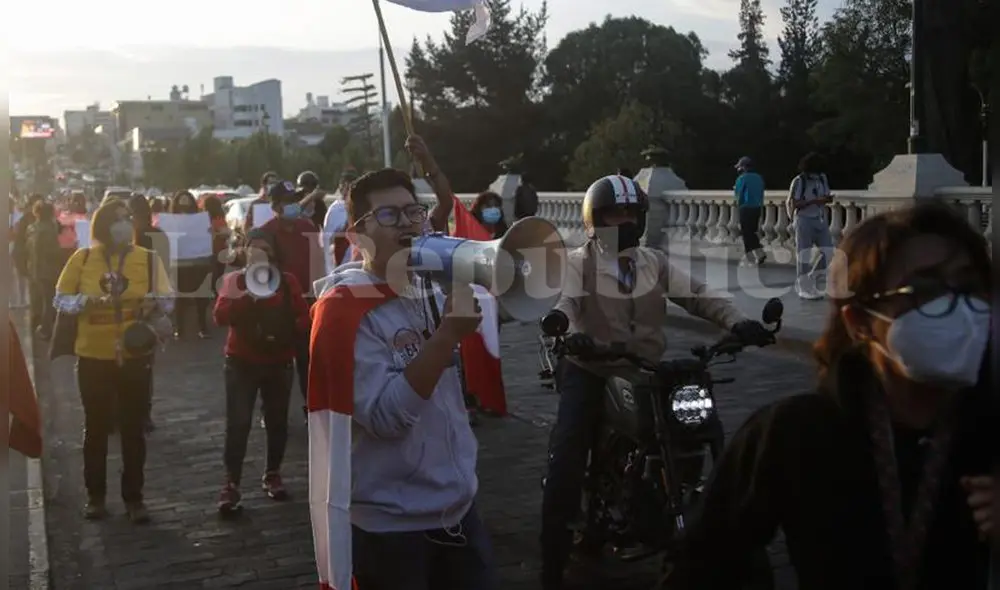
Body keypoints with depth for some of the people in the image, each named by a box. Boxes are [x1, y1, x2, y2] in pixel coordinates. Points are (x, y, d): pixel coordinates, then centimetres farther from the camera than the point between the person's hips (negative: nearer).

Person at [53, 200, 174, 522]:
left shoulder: (148, 259, -1)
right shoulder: (82, 259, -1)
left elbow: (168, 300, 0)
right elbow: (60, 299, 1)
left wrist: (155, 301, -22)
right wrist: (86, 301, -19)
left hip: (135, 356, 0)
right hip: (94, 357, 0)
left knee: (133, 429, 7)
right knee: (96, 428, 10)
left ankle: (134, 497, 17)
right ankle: (95, 496, 23)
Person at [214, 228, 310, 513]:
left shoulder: (287, 281, 5)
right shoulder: (233, 279, 3)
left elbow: (303, 317, 0)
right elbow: (221, 316, -12)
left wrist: (286, 332, -18)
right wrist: (245, 292, -25)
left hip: (278, 362, 2)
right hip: (242, 362, -2)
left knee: (277, 421, 9)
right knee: (238, 423, -9)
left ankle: (272, 474, 26)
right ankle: (231, 483, -6)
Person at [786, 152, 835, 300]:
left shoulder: (822, 178, 6)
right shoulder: (799, 181, -11)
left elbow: (825, 198, 14)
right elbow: (794, 204, -14)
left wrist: (828, 199, -10)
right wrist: (814, 201, -23)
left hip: (820, 220, 6)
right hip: (804, 220, -6)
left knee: (828, 252, 0)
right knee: (804, 254, 0)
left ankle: (808, 280, 18)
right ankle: (804, 289, 9)